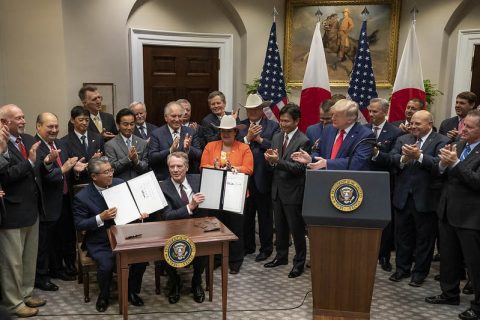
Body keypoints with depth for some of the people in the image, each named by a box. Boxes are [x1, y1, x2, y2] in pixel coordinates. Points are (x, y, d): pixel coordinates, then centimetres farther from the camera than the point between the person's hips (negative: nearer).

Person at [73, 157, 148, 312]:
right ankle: (104, 295, 6)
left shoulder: (120, 183, -1)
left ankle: (132, 291, 8)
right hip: (100, 243, -3)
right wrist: (100, 218, -24)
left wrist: (139, 212, -10)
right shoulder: (82, 197, -12)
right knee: (106, 265, -29)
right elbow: (79, 225, -9)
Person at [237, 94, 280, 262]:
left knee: (265, 216, 8)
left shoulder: (273, 126, 0)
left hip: (263, 178, -3)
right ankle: (247, 246, 30)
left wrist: (259, 139, -15)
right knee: (245, 215, 14)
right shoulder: (240, 126, 7)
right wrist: (248, 138, -16)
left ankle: (266, 248, 21)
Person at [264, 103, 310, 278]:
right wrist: (270, 159, -15)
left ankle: (299, 262, 20)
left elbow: (299, 168, -20)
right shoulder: (276, 137, 7)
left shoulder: (303, 141, -14)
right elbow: (273, 163, 9)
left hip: (293, 191, -6)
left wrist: (278, 160, -28)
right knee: (280, 227, 19)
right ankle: (281, 256, 35)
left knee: (296, 229, 6)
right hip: (277, 188, 6)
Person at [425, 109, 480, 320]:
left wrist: (455, 163, -26)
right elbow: (442, 174, 8)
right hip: (447, 210, 7)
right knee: (448, 257, 19)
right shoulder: (457, 145, 8)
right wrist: (443, 164, -13)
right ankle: (450, 293, 36)